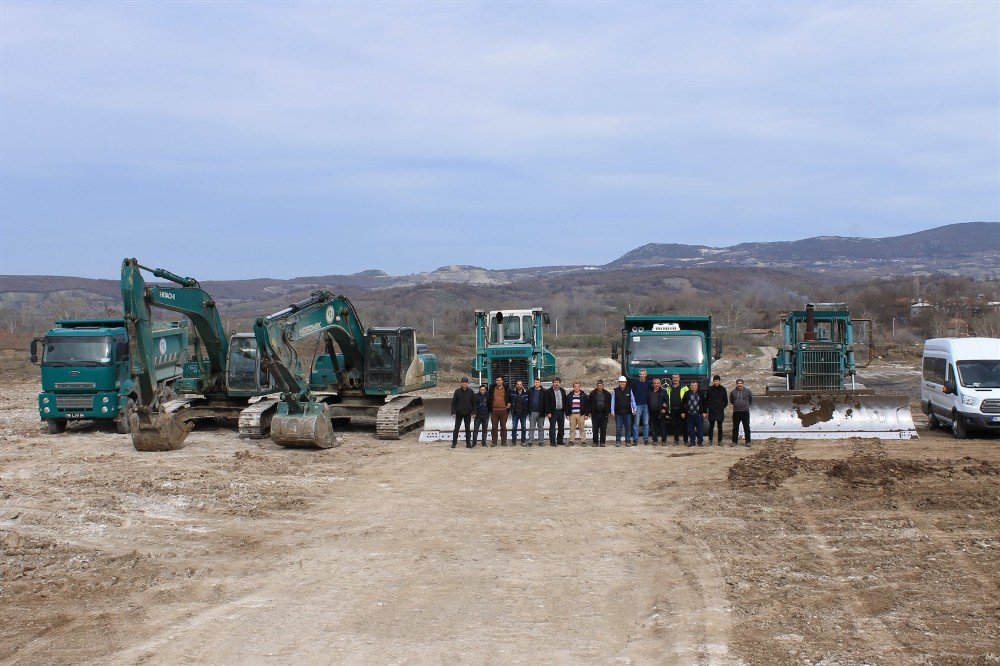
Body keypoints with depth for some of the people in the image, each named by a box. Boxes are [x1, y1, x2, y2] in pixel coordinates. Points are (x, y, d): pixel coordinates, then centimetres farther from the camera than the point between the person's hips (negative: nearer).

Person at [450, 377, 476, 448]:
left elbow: (474, 402, 5)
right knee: (456, 428, 1)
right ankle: (454, 443, 7)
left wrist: (473, 412, 0)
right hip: (459, 413, -1)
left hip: (468, 413, 1)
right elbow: (453, 402, 0)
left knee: (467, 429, 6)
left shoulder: (471, 392, 0)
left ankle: (468, 443, 12)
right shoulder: (457, 391, -3)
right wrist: (453, 412, -5)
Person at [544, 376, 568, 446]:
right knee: (552, 427, -4)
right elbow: (547, 403, -7)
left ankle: (560, 440, 19)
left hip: (561, 411, 5)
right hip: (553, 412, -5)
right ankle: (552, 442, -1)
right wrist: (548, 412, -14)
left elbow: (565, 402, 13)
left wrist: (565, 411, 7)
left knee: (561, 427, 9)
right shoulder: (549, 391, -4)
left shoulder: (563, 391, 11)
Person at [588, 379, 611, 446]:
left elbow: (609, 404, 9)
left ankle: (602, 442, 6)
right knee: (595, 429, 0)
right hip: (595, 414, 0)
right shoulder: (592, 394, 6)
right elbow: (590, 403, 6)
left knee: (603, 429, 0)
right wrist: (590, 412, -1)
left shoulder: (607, 394, 7)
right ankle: (595, 442, 5)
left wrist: (608, 412, 0)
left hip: (603, 414, 0)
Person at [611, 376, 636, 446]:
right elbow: (613, 401, 5)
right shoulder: (615, 391, 3)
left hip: (628, 412, 1)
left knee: (628, 427, 4)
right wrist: (612, 411, 0)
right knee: (618, 427, 1)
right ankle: (618, 441, 8)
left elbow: (632, 400, 9)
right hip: (618, 412, -1)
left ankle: (627, 441, 13)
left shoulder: (629, 390, 5)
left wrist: (634, 409, 4)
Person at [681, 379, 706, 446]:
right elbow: (683, 404, 8)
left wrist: (704, 412, 2)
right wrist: (682, 412, 3)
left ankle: (700, 441, 9)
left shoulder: (700, 393, 5)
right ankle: (691, 441, 12)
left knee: (700, 428, 0)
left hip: (699, 414, -1)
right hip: (689, 415, 1)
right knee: (690, 429, 4)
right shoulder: (687, 394, 5)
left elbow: (704, 403, 8)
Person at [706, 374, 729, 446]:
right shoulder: (710, 389, 2)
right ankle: (710, 441, 8)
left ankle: (720, 441, 8)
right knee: (711, 426, 2)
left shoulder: (723, 389, 2)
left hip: (720, 411, 0)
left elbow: (726, 400, 9)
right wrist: (709, 406, 2)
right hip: (711, 411, 0)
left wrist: (723, 407, 1)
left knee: (720, 427, 4)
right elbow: (706, 399, 10)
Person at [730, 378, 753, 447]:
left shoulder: (747, 391, 0)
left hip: (745, 412, -1)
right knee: (735, 428, 6)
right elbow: (731, 400, 19)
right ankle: (734, 441, 13)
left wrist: (747, 406, 13)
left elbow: (751, 400, 15)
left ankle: (748, 442, 8)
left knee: (746, 428, 2)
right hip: (736, 412, 1)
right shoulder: (733, 392, 3)